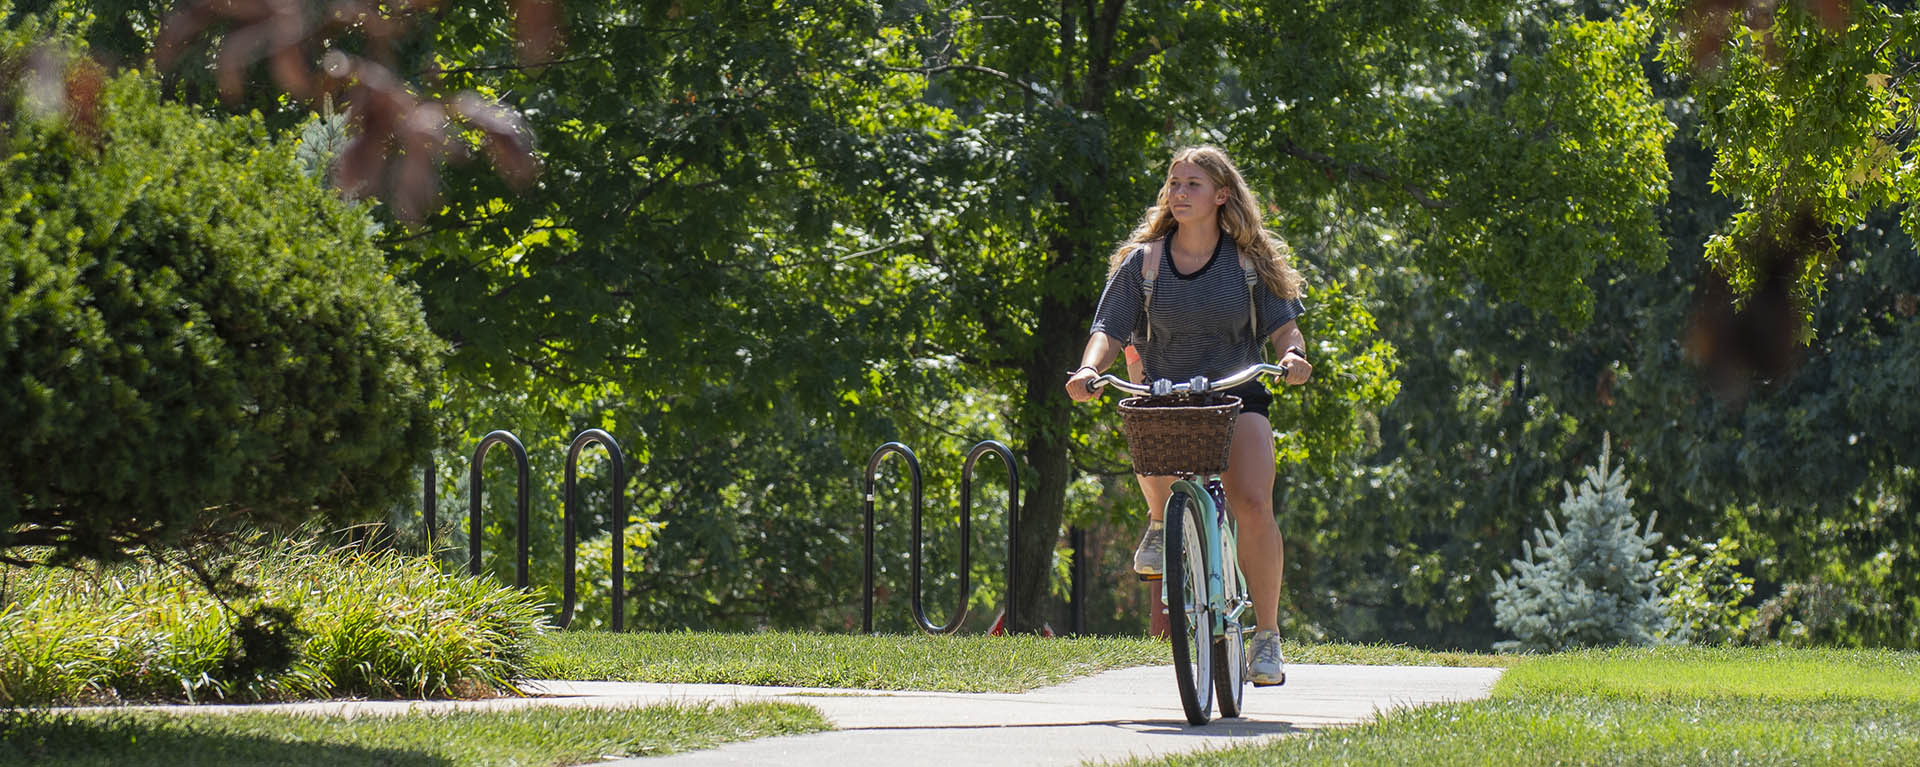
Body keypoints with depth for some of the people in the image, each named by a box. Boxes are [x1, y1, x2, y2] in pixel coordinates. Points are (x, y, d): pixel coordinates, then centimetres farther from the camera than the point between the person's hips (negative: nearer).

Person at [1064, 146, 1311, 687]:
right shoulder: (1143, 261, 3)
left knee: (1253, 506, -24)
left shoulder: (1250, 261, 3)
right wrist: (1089, 369, -23)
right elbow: (1110, 328, -3)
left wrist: (1292, 355, -23)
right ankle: (1161, 520, 1)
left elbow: (1283, 325, 0)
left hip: (1237, 398, 0)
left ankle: (1267, 636, -11)